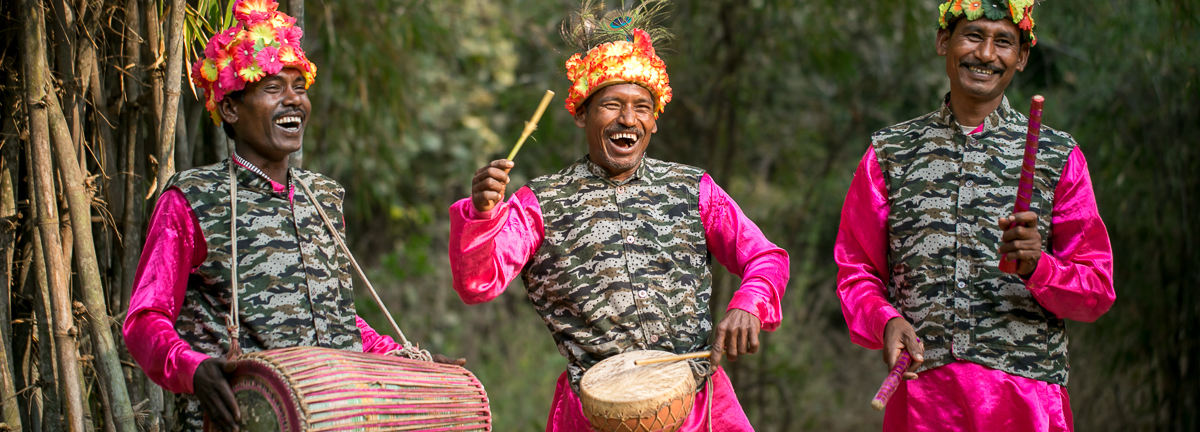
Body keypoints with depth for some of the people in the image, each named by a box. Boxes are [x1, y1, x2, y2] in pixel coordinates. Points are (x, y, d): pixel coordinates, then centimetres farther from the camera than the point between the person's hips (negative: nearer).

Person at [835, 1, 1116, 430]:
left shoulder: (1058, 157, 8)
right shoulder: (889, 153, 11)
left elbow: (1097, 290, 5)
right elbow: (857, 270, 11)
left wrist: (1036, 265, -15)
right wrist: (886, 321, -9)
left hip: (1026, 393, -1)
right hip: (920, 392, 1)